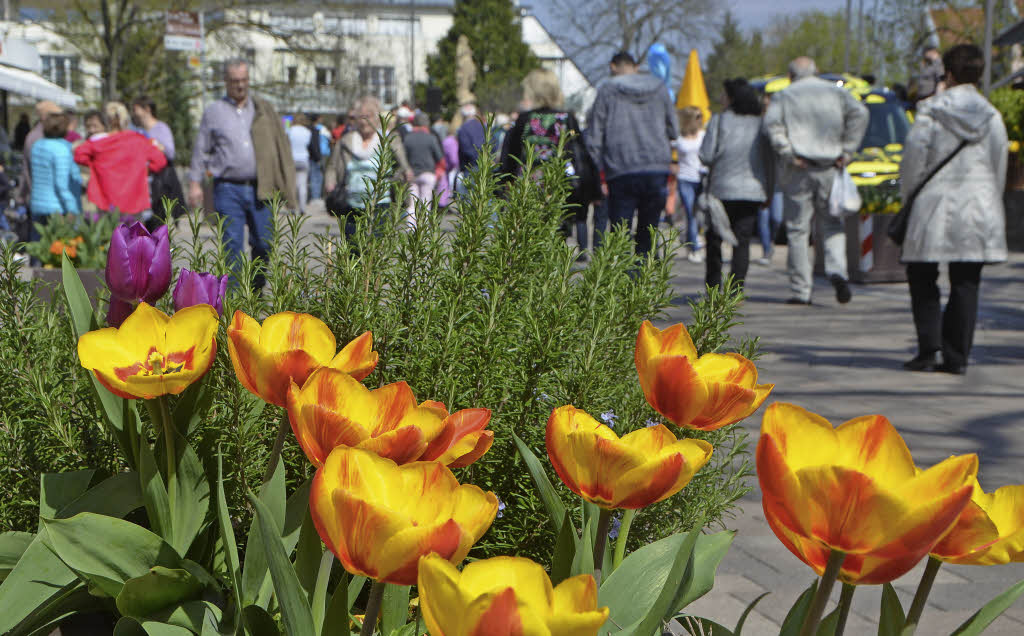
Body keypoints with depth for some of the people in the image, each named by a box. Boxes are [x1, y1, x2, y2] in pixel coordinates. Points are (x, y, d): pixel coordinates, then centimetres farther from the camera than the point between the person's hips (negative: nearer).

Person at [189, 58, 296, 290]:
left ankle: (257, 289, 24)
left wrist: (284, 185, 8)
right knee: (232, 245, -6)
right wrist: (195, 183, 5)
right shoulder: (213, 112, 8)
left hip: (259, 189, 2)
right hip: (228, 190, -2)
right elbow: (201, 150, 11)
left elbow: (281, 146, 14)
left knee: (264, 243, 2)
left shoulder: (264, 110, 12)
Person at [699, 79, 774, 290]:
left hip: (723, 188, -3)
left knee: (714, 238, 11)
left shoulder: (719, 121, -3)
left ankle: (713, 287, 14)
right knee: (742, 241, 3)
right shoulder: (761, 125, 8)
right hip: (754, 190, 3)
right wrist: (768, 193, 13)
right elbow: (769, 162, 8)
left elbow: (706, 156, -8)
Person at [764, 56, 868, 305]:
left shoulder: (784, 95, 8)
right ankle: (837, 271, -11)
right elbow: (859, 112, -4)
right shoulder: (836, 91, 13)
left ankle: (801, 291, 2)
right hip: (830, 167, 2)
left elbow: (772, 122, -11)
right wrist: (847, 149, -2)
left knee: (797, 230, 3)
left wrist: (787, 153, -10)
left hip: (797, 172, -1)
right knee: (834, 224, 13)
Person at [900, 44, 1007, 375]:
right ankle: (957, 356, 6)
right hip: (978, 210, 3)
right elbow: (999, 168, 8)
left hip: (935, 207, -3)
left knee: (922, 278, 9)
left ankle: (928, 348, -2)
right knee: (965, 285, 6)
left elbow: (913, 158, -5)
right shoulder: (992, 116, 4)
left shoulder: (931, 111, -6)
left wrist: (909, 198, 8)